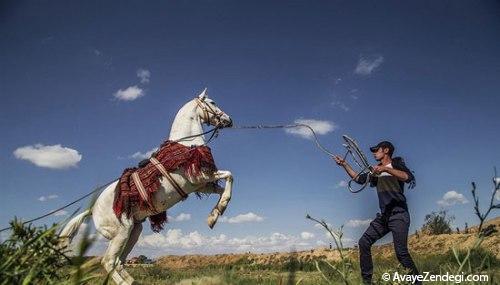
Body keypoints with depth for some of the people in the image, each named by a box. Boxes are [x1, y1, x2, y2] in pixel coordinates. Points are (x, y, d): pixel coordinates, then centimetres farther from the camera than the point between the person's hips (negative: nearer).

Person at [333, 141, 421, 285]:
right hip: (383, 215, 7)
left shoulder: (396, 162, 0)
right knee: (364, 242, -1)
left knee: (401, 252, -16)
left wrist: (386, 169, -27)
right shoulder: (376, 170, 19)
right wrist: (344, 164, 15)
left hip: (398, 214, -7)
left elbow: (409, 177, -18)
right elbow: (359, 178, 21)